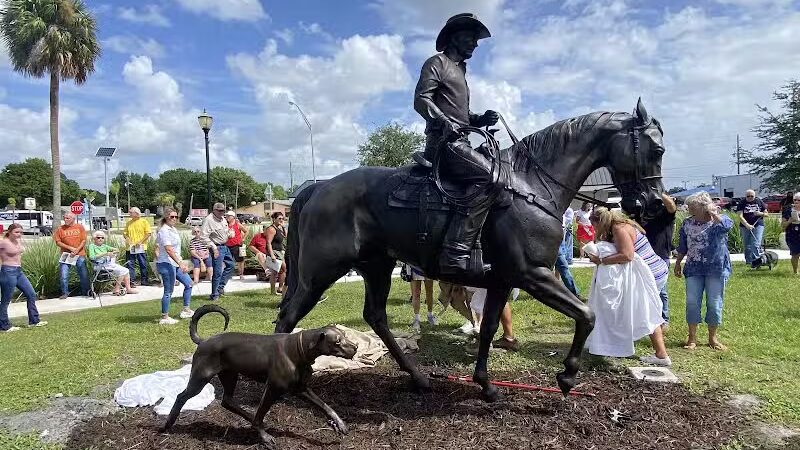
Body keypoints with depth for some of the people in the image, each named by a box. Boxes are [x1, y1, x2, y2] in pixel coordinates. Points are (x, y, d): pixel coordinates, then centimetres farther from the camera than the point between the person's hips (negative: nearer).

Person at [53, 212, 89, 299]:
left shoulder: (80, 227, 3)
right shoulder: (60, 229, 2)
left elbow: (84, 240, 0)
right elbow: (58, 242, -2)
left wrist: (77, 250, -13)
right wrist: (70, 248, -13)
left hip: (80, 255, 0)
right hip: (66, 255, 0)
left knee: (84, 275, 5)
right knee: (64, 275, -4)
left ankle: (85, 292, 19)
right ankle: (65, 293, 10)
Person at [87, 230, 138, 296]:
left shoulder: (104, 246, 19)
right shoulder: (91, 246, -1)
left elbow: (116, 250, 16)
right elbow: (92, 257, -18)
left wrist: (113, 252, -9)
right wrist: (105, 254, -22)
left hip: (109, 263, 8)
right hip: (101, 265, -8)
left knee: (126, 270, -3)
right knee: (122, 271, -20)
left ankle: (128, 289, 0)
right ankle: (116, 290, -13)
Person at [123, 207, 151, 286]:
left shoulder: (144, 222, -2)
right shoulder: (129, 223, 11)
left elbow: (148, 233, -7)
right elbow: (125, 232, 16)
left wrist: (141, 242, -15)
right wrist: (126, 238, -6)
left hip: (141, 247, -4)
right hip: (130, 247, 4)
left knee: (143, 264, 4)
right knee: (130, 264, 2)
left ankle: (144, 280, 14)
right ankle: (131, 280, 6)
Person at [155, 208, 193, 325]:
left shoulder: (173, 229, 13)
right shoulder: (164, 231, -16)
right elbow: (169, 250, -25)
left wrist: (181, 262, 23)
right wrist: (180, 263, -30)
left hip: (175, 264, 10)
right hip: (166, 264, -10)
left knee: (188, 284, 14)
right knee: (168, 292, -4)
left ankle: (186, 310, 23)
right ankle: (164, 318, 5)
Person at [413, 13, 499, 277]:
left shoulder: (460, 70, 31)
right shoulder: (437, 63, 4)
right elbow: (421, 99, -10)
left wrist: (481, 119, 13)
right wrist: (444, 122, -26)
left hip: (459, 141, 10)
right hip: (444, 140, -10)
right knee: (489, 175, -28)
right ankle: (457, 253, -34)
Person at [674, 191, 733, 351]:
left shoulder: (720, 220, -5)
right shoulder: (687, 224, 5)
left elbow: (727, 225, -31)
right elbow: (682, 247, 13)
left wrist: (713, 213, -22)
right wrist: (678, 263, 14)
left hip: (716, 269, -3)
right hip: (694, 269, 3)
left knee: (714, 304, 4)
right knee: (692, 302, 1)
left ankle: (712, 337, 19)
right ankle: (692, 337, 12)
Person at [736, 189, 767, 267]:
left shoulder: (759, 202, 6)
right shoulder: (742, 203, 0)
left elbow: (766, 214, 13)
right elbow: (740, 216, -10)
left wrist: (760, 213, -11)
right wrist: (747, 225, -24)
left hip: (758, 226, 0)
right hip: (745, 227, 0)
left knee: (756, 245, -11)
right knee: (747, 246, 7)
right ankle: (748, 262, 16)